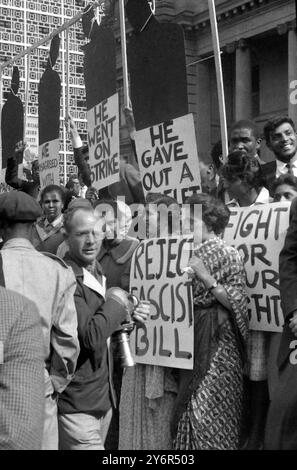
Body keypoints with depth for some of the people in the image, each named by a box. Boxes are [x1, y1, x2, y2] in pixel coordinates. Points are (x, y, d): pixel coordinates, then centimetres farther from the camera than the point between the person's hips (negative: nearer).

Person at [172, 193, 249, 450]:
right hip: (190, 338, 6)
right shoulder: (189, 253, 10)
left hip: (217, 340, -6)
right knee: (190, 407, 9)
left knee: (208, 409, -3)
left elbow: (238, 303, -13)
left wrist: (206, 277, -19)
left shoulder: (228, 255, -7)